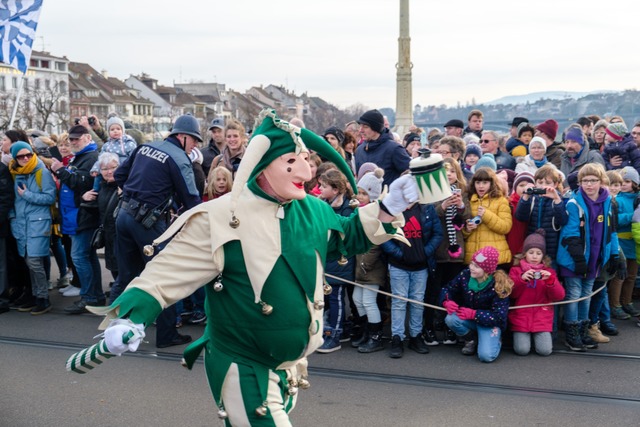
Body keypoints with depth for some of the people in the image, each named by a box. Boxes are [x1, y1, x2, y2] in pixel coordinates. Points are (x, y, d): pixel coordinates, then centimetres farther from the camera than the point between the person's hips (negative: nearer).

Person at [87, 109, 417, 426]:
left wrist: (387, 208, 2)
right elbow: (166, 273, -22)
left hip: (291, 366, 7)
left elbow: (348, 236, 16)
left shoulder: (313, 211, -2)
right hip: (245, 369, -7)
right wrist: (129, 319, -37)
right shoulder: (222, 219, -23)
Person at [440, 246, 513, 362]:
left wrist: (473, 314, -30)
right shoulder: (465, 275, -12)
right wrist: (447, 302, -22)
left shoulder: (499, 286, -23)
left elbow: (499, 316, -23)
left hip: (490, 322, -4)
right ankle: (471, 339, 3)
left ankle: (496, 339, 13)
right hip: (468, 319, 4)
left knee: (486, 356, -26)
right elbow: (447, 289, 1)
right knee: (450, 319, -30)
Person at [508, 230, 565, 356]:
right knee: (522, 350, -16)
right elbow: (511, 294, -5)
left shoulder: (549, 271, 8)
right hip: (521, 316, -1)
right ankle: (520, 334, 17)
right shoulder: (516, 270, 5)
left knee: (545, 350, -15)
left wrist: (550, 280, -19)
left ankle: (542, 335, 18)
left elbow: (559, 296, -1)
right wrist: (521, 279, -21)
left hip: (542, 317, 1)